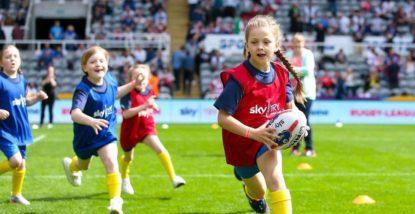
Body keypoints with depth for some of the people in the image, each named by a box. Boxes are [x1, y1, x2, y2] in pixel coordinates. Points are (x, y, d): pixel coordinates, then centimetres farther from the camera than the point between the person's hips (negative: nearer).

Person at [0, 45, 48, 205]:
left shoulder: (22, 80, 6)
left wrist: (37, 97, 4)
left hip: (20, 129, 7)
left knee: (22, 163, 12)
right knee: (15, 160, -20)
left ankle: (16, 195, 29)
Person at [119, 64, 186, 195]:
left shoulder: (149, 91, -2)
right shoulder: (129, 93, -20)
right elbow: (125, 114, -32)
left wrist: (153, 106, 1)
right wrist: (144, 106, -38)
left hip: (147, 128, 3)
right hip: (130, 130, -3)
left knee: (160, 150, -20)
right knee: (128, 157, 19)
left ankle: (173, 178, -19)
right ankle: (125, 180, 48)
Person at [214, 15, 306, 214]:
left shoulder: (280, 73, -8)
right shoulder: (238, 78, -23)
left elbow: (290, 107, 6)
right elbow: (222, 118, -23)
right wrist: (253, 133, -33)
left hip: (268, 138, 2)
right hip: (241, 139, -2)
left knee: (275, 178, -28)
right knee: (258, 192, 20)